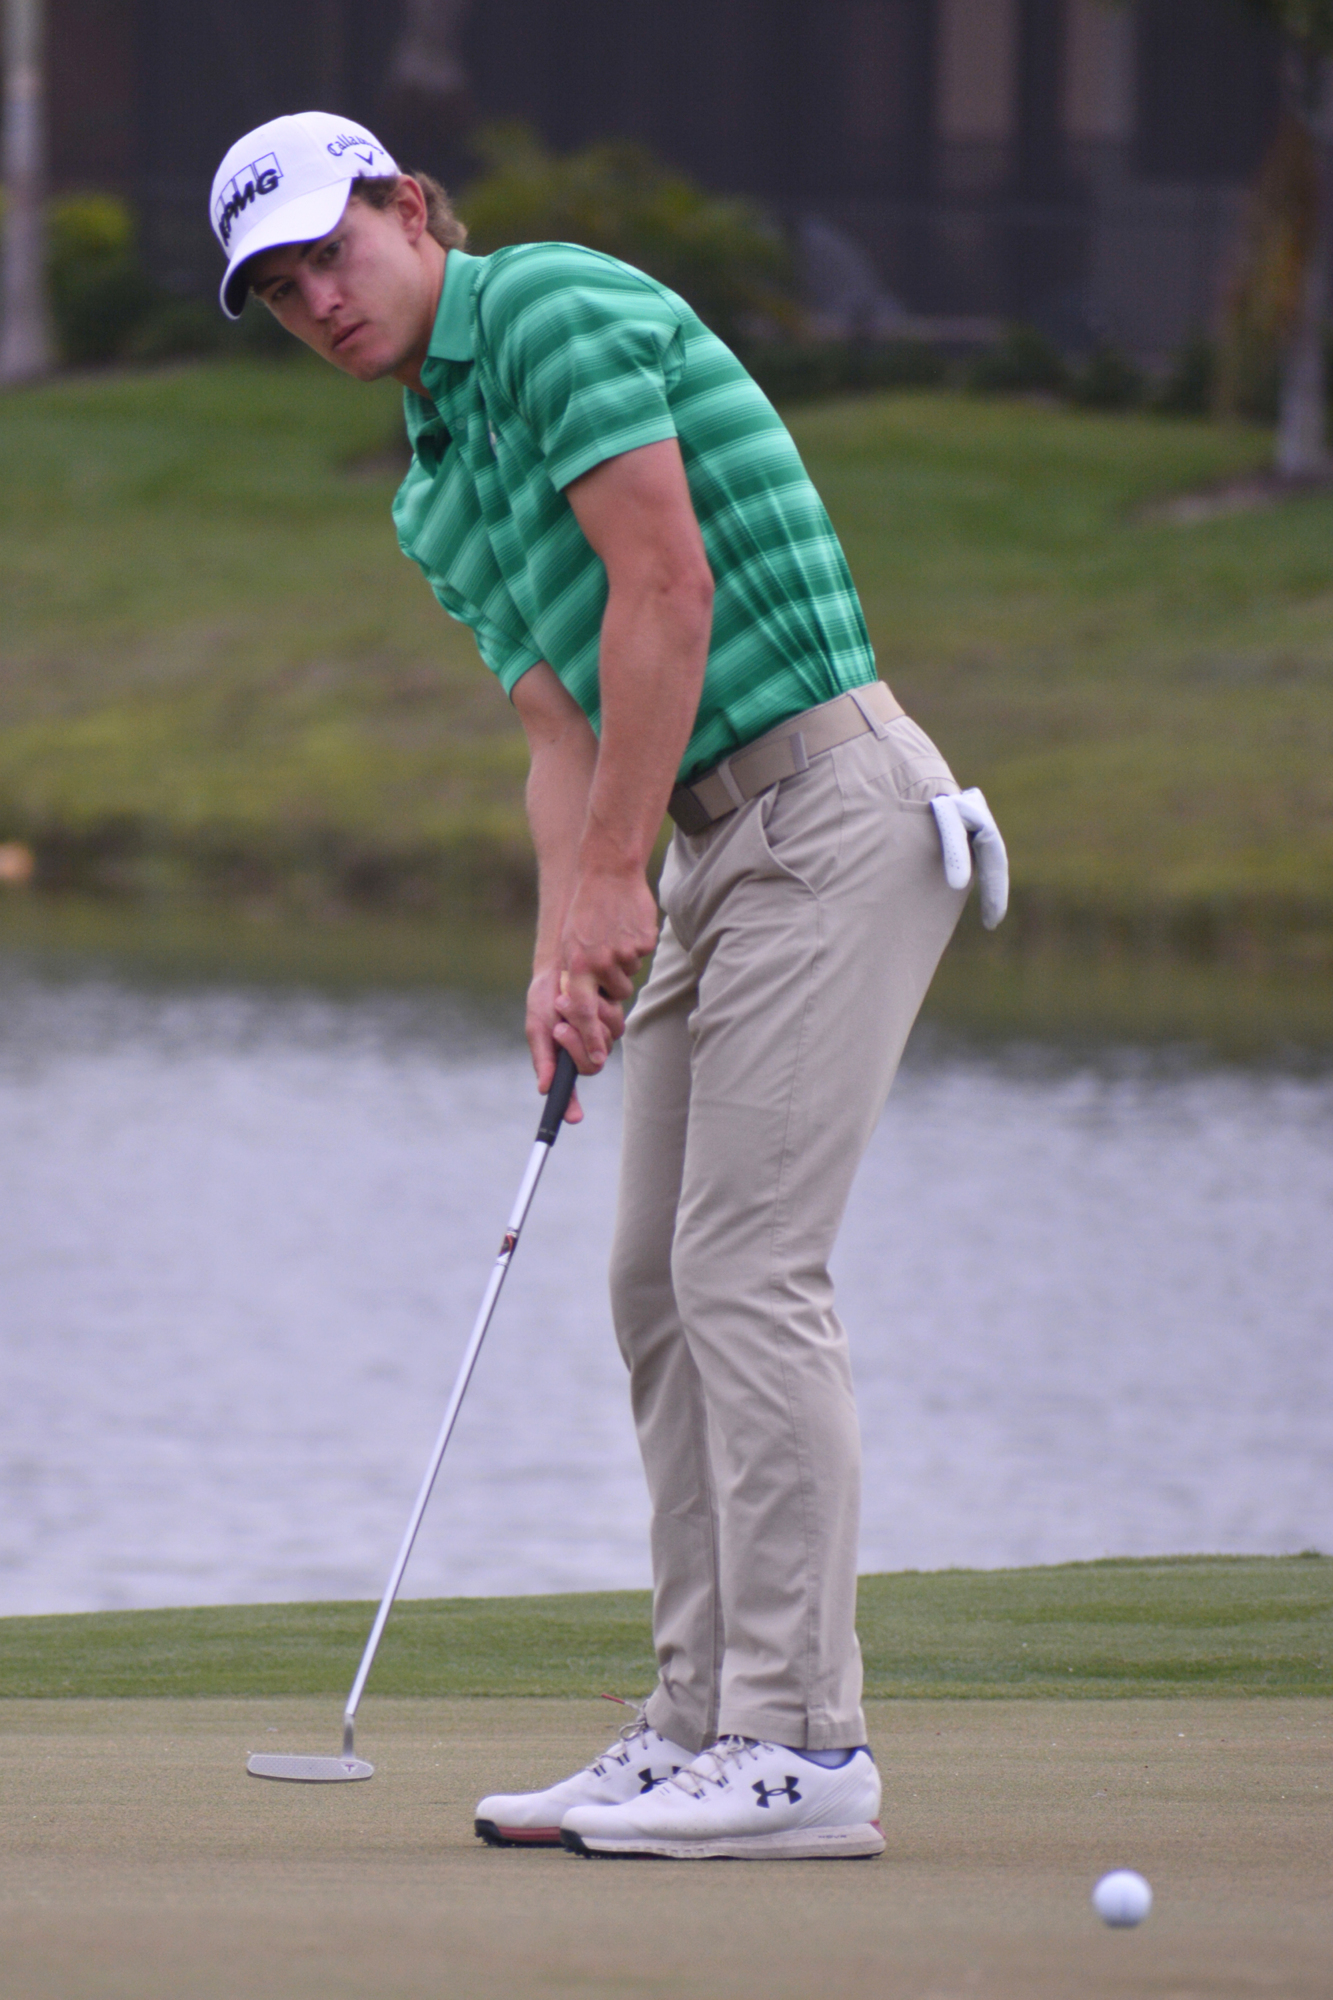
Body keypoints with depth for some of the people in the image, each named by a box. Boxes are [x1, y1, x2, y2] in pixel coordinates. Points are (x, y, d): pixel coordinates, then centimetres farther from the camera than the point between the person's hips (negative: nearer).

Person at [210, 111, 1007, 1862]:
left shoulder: (554, 306, -9)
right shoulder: (437, 493, 19)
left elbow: (667, 586, -17)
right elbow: (564, 731, 15)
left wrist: (612, 882, -15)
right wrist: (563, 960, -1)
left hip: (827, 810, -10)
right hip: (720, 850, 10)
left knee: (748, 1267, -14)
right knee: (661, 1283, 8)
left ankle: (803, 1746, -15)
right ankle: (702, 1729, 10)